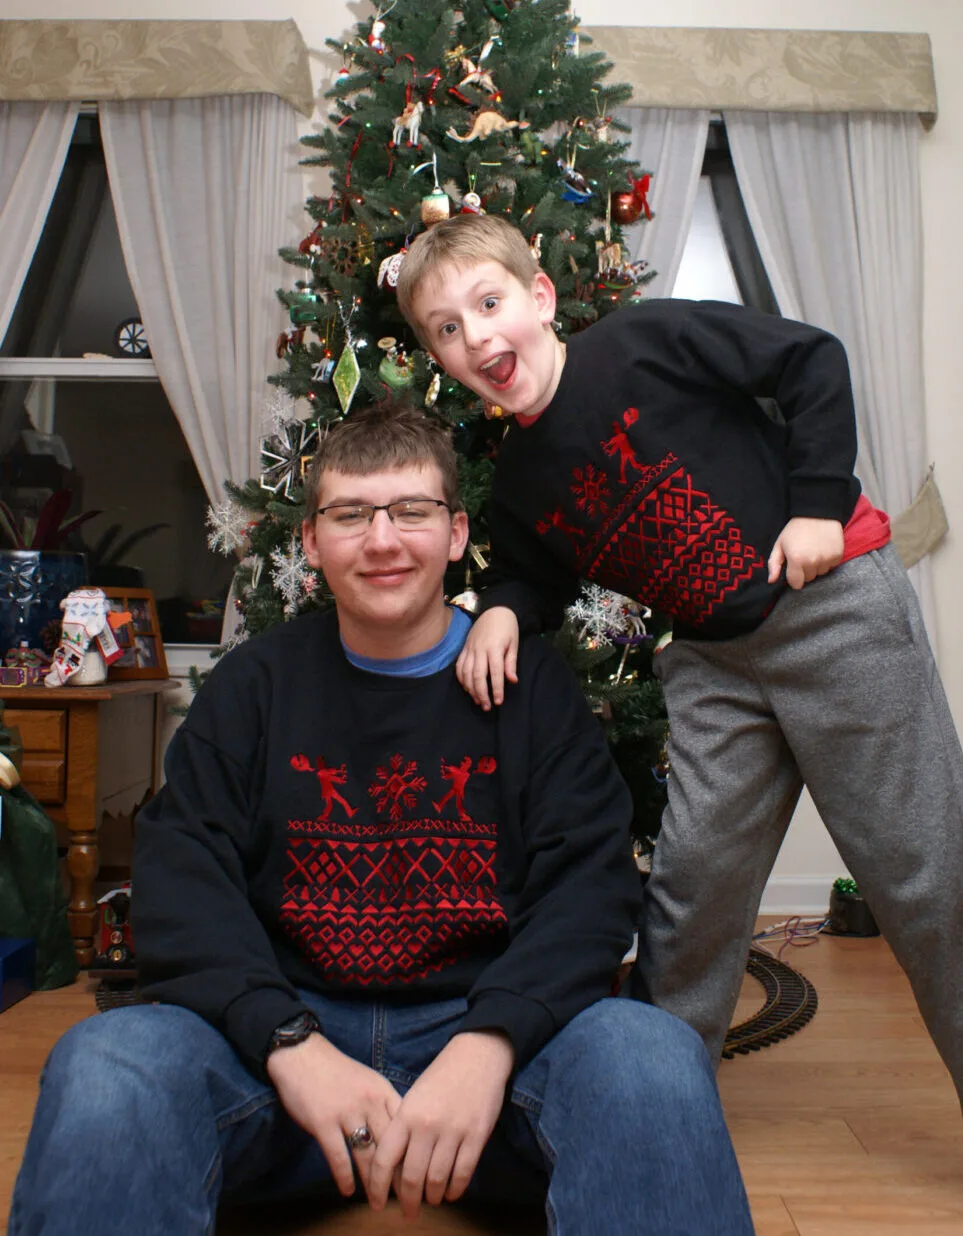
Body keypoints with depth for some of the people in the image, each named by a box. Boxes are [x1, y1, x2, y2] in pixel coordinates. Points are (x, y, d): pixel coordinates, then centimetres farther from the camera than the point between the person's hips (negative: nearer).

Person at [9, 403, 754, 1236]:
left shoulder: (531, 681, 5)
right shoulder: (255, 684, 8)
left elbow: (591, 878, -6)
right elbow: (182, 872, -3)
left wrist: (488, 1042, -24)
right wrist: (289, 1042, -21)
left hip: (480, 1024, 0)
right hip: (287, 1022, 1)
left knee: (654, 1058, -30)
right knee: (101, 1068, -28)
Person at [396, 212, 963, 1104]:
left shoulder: (642, 342, -12)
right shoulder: (517, 481, 4)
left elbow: (813, 361, -9)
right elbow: (539, 577, 17)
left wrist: (819, 503, -13)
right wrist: (500, 611, -5)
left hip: (833, 602, -5)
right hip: (714, 659, 5)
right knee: (692, 873, 5)